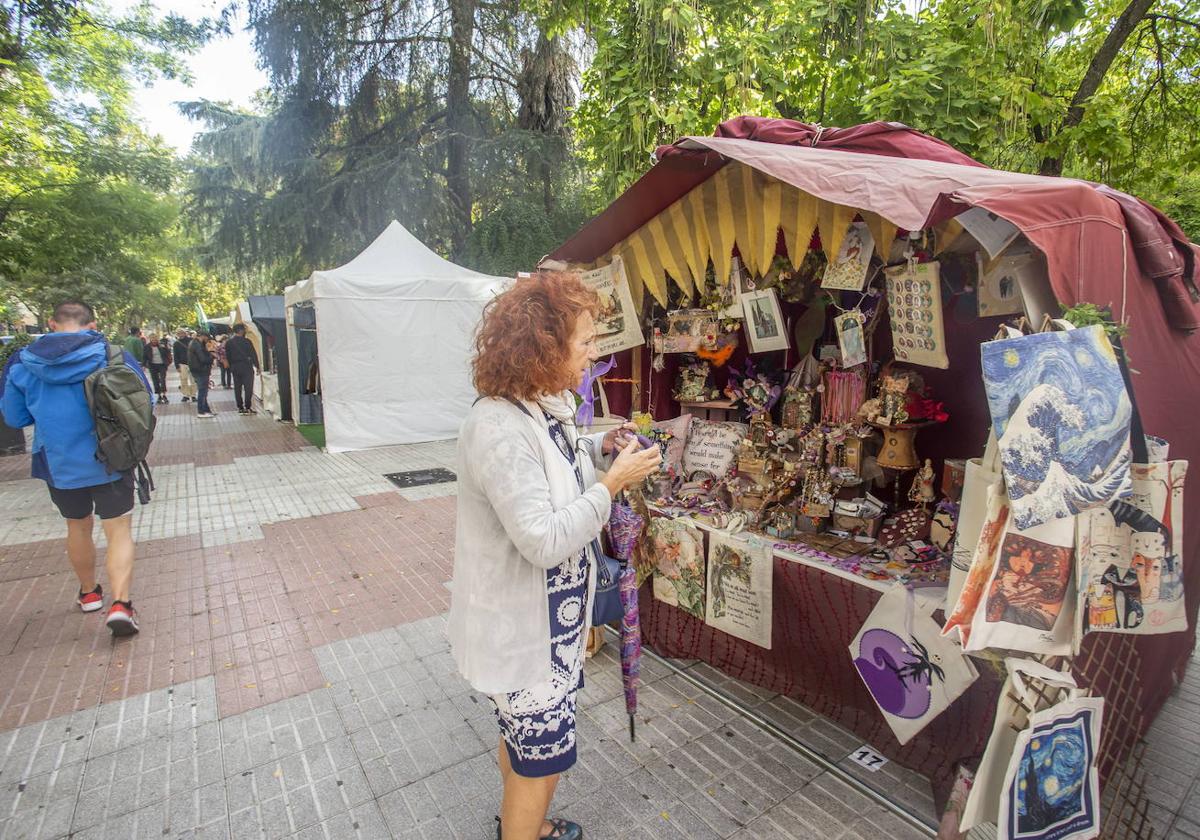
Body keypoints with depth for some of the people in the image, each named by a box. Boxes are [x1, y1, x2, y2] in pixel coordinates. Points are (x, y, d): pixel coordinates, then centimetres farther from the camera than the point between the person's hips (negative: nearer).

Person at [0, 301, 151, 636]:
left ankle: (89, 593, 39)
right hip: (110, 461, -2)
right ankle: (120, 603, -13)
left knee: (77, 527, 22)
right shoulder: (115, 355, -10)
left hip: (58, 464, 3)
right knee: (119, 531, 2)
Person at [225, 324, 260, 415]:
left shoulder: (228, 343, 6)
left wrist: (231, 367, 15)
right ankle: (248, 407, -5)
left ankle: (240, 408, 10)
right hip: (246, 367, -5)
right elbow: (253, 354, -8)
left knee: (237, 388, 9)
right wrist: (257, 366, -2)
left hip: (235, 367, 5)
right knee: (248, 388, -2)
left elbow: (228, 356, 9)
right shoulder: (246, 341, -9)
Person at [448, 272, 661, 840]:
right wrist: (614, 482, -25)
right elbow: (545, 541, -32)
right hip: (517, 629, -9)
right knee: (544, 758, 11)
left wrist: (598, 448, 2)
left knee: (523, 738, 30)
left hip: (542, 617, 10)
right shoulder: (498, 428, -30)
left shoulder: (543, 408, 0)